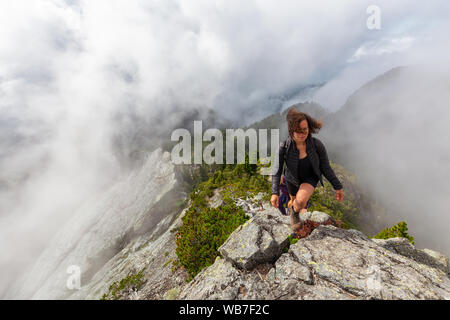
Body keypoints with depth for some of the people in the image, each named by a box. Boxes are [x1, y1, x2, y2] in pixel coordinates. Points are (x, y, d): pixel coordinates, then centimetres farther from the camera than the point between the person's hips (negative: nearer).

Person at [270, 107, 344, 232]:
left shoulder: (317, 145, -28)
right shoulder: (284, 147, -29)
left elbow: (326, 168, -15)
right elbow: (277, 171, -23)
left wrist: (338, 187, -9)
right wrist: (274, 192, -31)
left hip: (310, 178, -1)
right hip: (292, 179, 1)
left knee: (301, 201, -27)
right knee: (294, 200, 25)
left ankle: (294, 210, 10)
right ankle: (293, 210, 63)